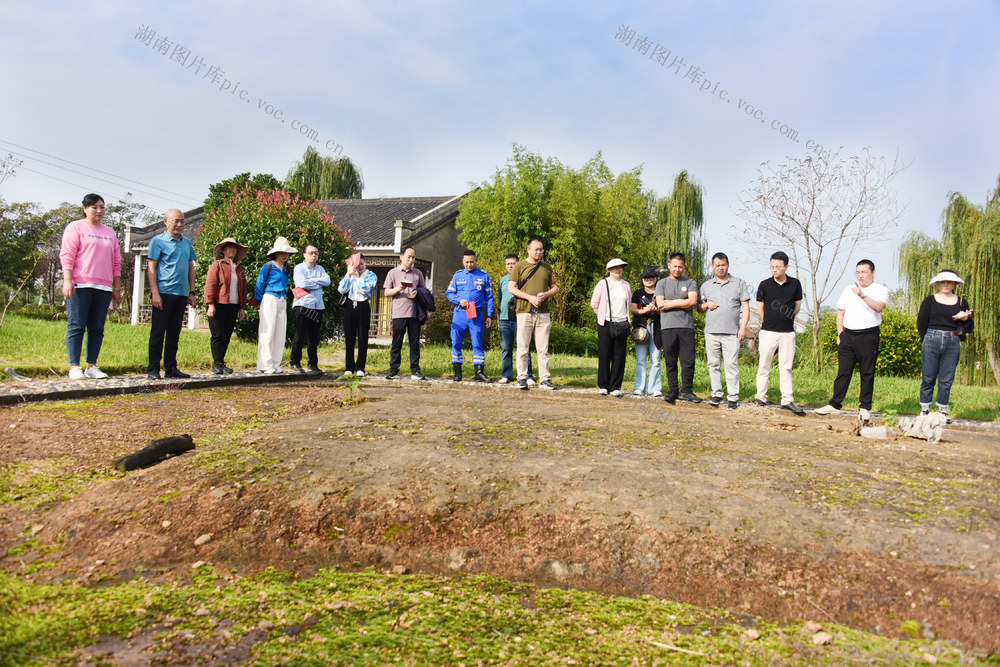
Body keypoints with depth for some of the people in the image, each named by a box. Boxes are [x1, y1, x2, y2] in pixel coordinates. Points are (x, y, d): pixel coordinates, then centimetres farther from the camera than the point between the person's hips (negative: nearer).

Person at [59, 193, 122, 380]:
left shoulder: (110, 233, 21)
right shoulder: (76, 227, 6)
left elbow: (116, 263, 21)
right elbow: (66, 256, -2)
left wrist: (117, 288, 16)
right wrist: (67, 281, -13)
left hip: (103, 288, 5)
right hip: (80, 285, -5)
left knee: (97, 329, 3)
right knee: (76, 326, -5)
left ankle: (91, 366, 7)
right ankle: (74, 367, -3)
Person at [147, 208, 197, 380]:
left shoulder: (187, 243, 16)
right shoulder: (158, 241, 0)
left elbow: (191, 268, 21)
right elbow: (151, 268, -5)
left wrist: (192, 292, 14)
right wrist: (155, 293, -13)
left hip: (181, 294, 5)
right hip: (164, 293, -5)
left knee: (174, 332, 9)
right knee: (158, 331, -2)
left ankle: (171, 368, 16)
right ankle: (153, 369, 2)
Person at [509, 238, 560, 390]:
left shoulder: (546, 267, 15)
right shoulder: (520, 266, 4)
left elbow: (555, 288, 19)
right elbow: (511, 287, -2)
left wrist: (545, 295, -4)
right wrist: (530, 297, -13)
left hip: (543, 313, 3)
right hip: (524, 312, -3)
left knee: (543, 349, 4)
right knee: (523, 348, -1)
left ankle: (545, 379, 9)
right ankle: (522, 378, 6)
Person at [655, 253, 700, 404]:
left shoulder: (690, 283, 13)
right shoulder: (662, 283, 13)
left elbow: (692, 302, -4)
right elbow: (660, 304, -1)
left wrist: (671, 303, -3)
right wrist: (683, 303, -1)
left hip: (686, 326, 0)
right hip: (667, 327, 0)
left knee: (688, 361, -5)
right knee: (670, 361, 2)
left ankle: (686, 391, 3)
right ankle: (673, 390, 7)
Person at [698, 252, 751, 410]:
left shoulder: (739, 284, 8)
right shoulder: (706, 286, 15)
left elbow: (745, 307, 5)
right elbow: (699, 307, 20)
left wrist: (743, 328, -5)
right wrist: (707, 304, -3)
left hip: (731, 332, -3)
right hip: (711, 332, 3)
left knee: (731, 365, -6)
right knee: (713, 364, 4)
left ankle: (733, 398, -3)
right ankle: (717, 394, 12)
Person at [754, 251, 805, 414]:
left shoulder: (795, 284, 3)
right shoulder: (765, 285, -1)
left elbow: (797, 306, 13)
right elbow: (760, 309, 6)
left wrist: (785, 320, 13)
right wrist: (770, 323, 10)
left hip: (788, 332, 1)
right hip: (768, 332, -1)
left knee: (786, 367, 4)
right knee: (764, 366, 4)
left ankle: (787, 400, 8)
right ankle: (761, 397, 13)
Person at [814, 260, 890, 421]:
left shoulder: (881, 290, 2)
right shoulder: (848, 290, 16)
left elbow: (879, 307, -18)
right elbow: (840, 312, 18)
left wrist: (862, 295, -30)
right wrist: (840, 334, 8)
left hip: (868, 336, -3)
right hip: (848, 335, 4)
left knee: (868, 373, 2)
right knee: (843, 371, 5)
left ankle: (865, 408, 10)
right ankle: (835, 404, 9)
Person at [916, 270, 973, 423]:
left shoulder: (961, 302, 10)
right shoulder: (930, 301, 6)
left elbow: (969, 328, 11)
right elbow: (921, 323, 5)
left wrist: (965, 319, -9)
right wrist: (929, 339, -1)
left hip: (952, 344, 1)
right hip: (931, 342, -1)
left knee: (946, 380, 3)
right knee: (928, 378, 1)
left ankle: (943, 411, 13)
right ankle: (925, 409, 10)